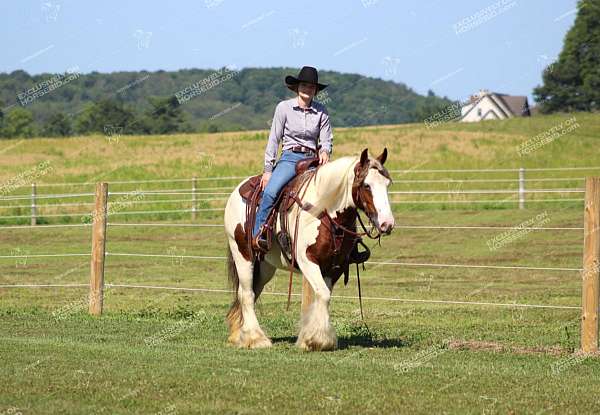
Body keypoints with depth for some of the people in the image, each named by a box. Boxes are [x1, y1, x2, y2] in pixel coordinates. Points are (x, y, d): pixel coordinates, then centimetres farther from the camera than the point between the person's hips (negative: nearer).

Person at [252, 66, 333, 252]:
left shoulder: (321, 111, 8)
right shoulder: (284, 107, 2)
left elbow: (326, 139, 10)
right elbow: (274, 139, 4)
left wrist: (325, 151, -15)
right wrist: (268, 169, 0)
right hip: (289, 158, -3)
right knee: (270, 191, -29)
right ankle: (257, 234, -22)